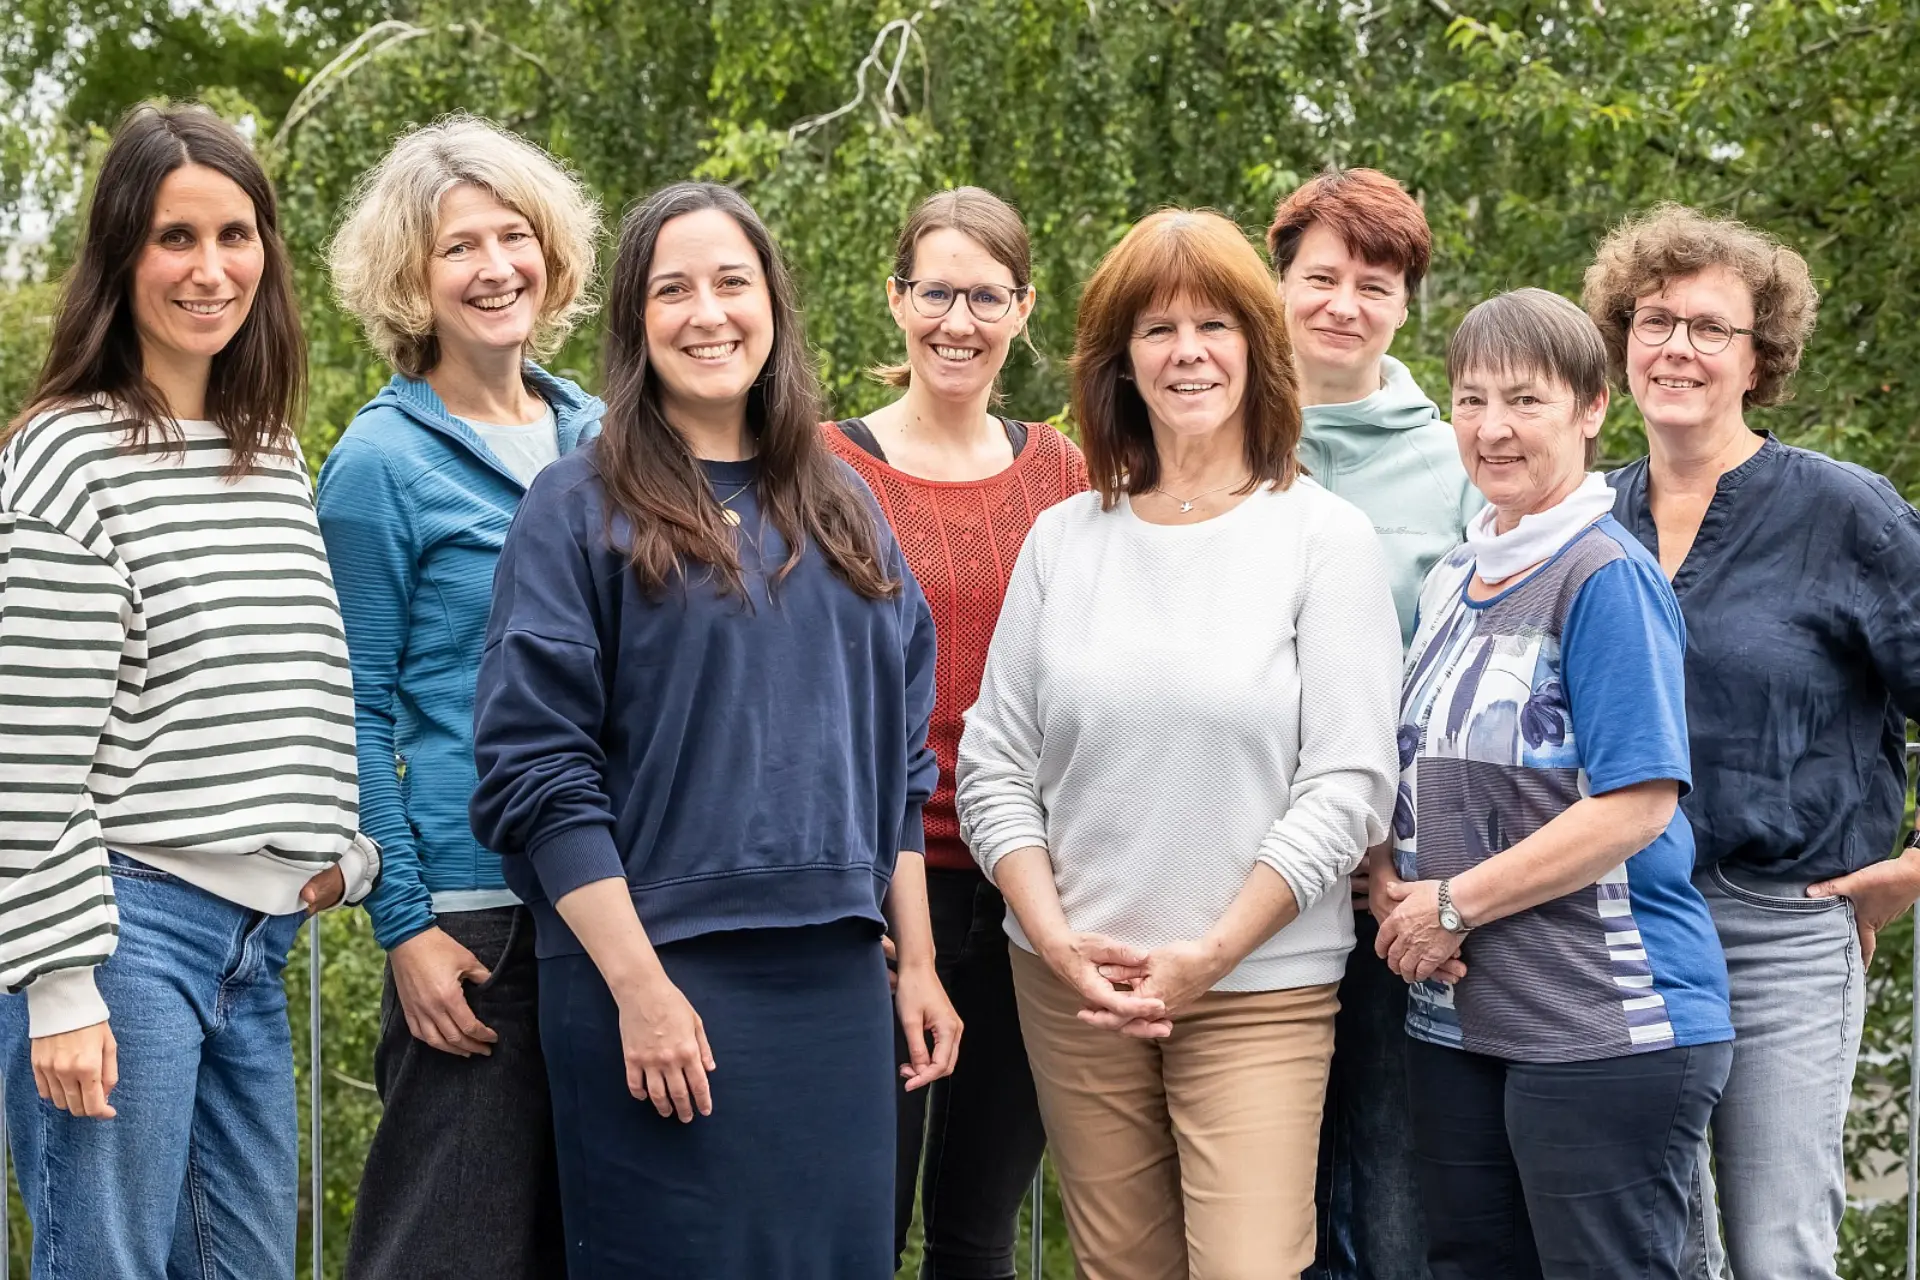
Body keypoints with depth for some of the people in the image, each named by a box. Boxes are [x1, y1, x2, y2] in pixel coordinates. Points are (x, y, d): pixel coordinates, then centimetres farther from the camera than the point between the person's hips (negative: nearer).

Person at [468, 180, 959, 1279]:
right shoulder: (580, 511, -2)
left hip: (836, 982, 5)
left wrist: (917, 960, 12)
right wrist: (636, 985, -15)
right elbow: (540, 774, -8)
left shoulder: (842, 508, 14)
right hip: (659, 979, -5)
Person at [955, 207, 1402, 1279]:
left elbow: (1347, 786, -7)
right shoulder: (1065, 540, 8)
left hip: (1258, 990, -3)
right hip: (1074, 988, 3)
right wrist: (1057, 941, -5)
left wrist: (1209, 958, -11)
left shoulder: (1324, 537, -2)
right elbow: (994, 768, 8)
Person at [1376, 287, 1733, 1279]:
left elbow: (1637, 805, -18)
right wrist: (1392, 886, -2)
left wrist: (1455, 905, -14)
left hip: (1607, 1024, -8)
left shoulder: (1608, 578, -11)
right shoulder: (1449, 582, 13)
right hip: (1455, 1015, 8)